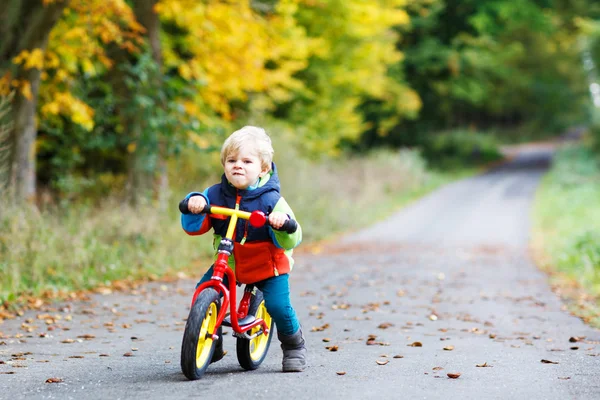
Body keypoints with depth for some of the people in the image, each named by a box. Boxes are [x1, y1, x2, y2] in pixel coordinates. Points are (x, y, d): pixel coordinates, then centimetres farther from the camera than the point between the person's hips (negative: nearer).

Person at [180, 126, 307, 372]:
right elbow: (193, 227, -8)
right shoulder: (215, 195, -6)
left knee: (278, 306, -19)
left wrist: (283, 224, -40)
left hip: (267, 266, -3)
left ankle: (294, 347, 11)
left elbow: (289, 241, -18)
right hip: (228, 262, 3)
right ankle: (211, 346, 6)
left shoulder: (270, 200, -15)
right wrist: (193, 205, -28)